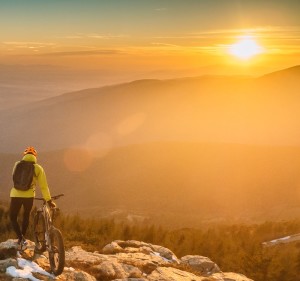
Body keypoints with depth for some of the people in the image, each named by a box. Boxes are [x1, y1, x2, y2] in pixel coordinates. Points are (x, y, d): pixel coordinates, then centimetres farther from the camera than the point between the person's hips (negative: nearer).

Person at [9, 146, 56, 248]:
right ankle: (22, 237, 32)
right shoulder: (38, 168, -1)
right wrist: (49, 200, 3)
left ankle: (21, 238, -4)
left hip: (16, 195, 0)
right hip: (29, 195, 1)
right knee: (26, 216, 24)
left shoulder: (17, 164, 2)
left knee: (13, 217, 14)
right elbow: (43, 186, -2)